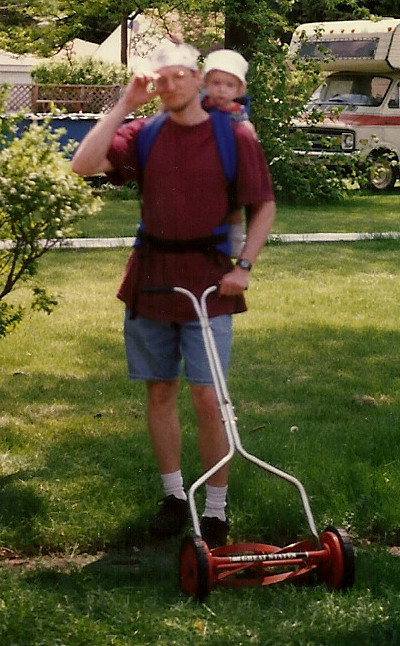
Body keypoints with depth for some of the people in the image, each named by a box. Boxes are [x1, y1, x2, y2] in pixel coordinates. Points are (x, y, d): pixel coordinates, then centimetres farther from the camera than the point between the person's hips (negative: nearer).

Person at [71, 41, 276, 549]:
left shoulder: (234, 137, -3)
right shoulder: (143, 134, 3)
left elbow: (265, 207, 2)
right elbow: (83, 164, -12)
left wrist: (244, 266, -9)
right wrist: (125, 105, -11)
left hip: (208, 283, -3)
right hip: (151, 277, 3)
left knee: (207, 397, -7)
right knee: (160, 392, 10)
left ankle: (216, 508, 5)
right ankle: (173, 496, 25)